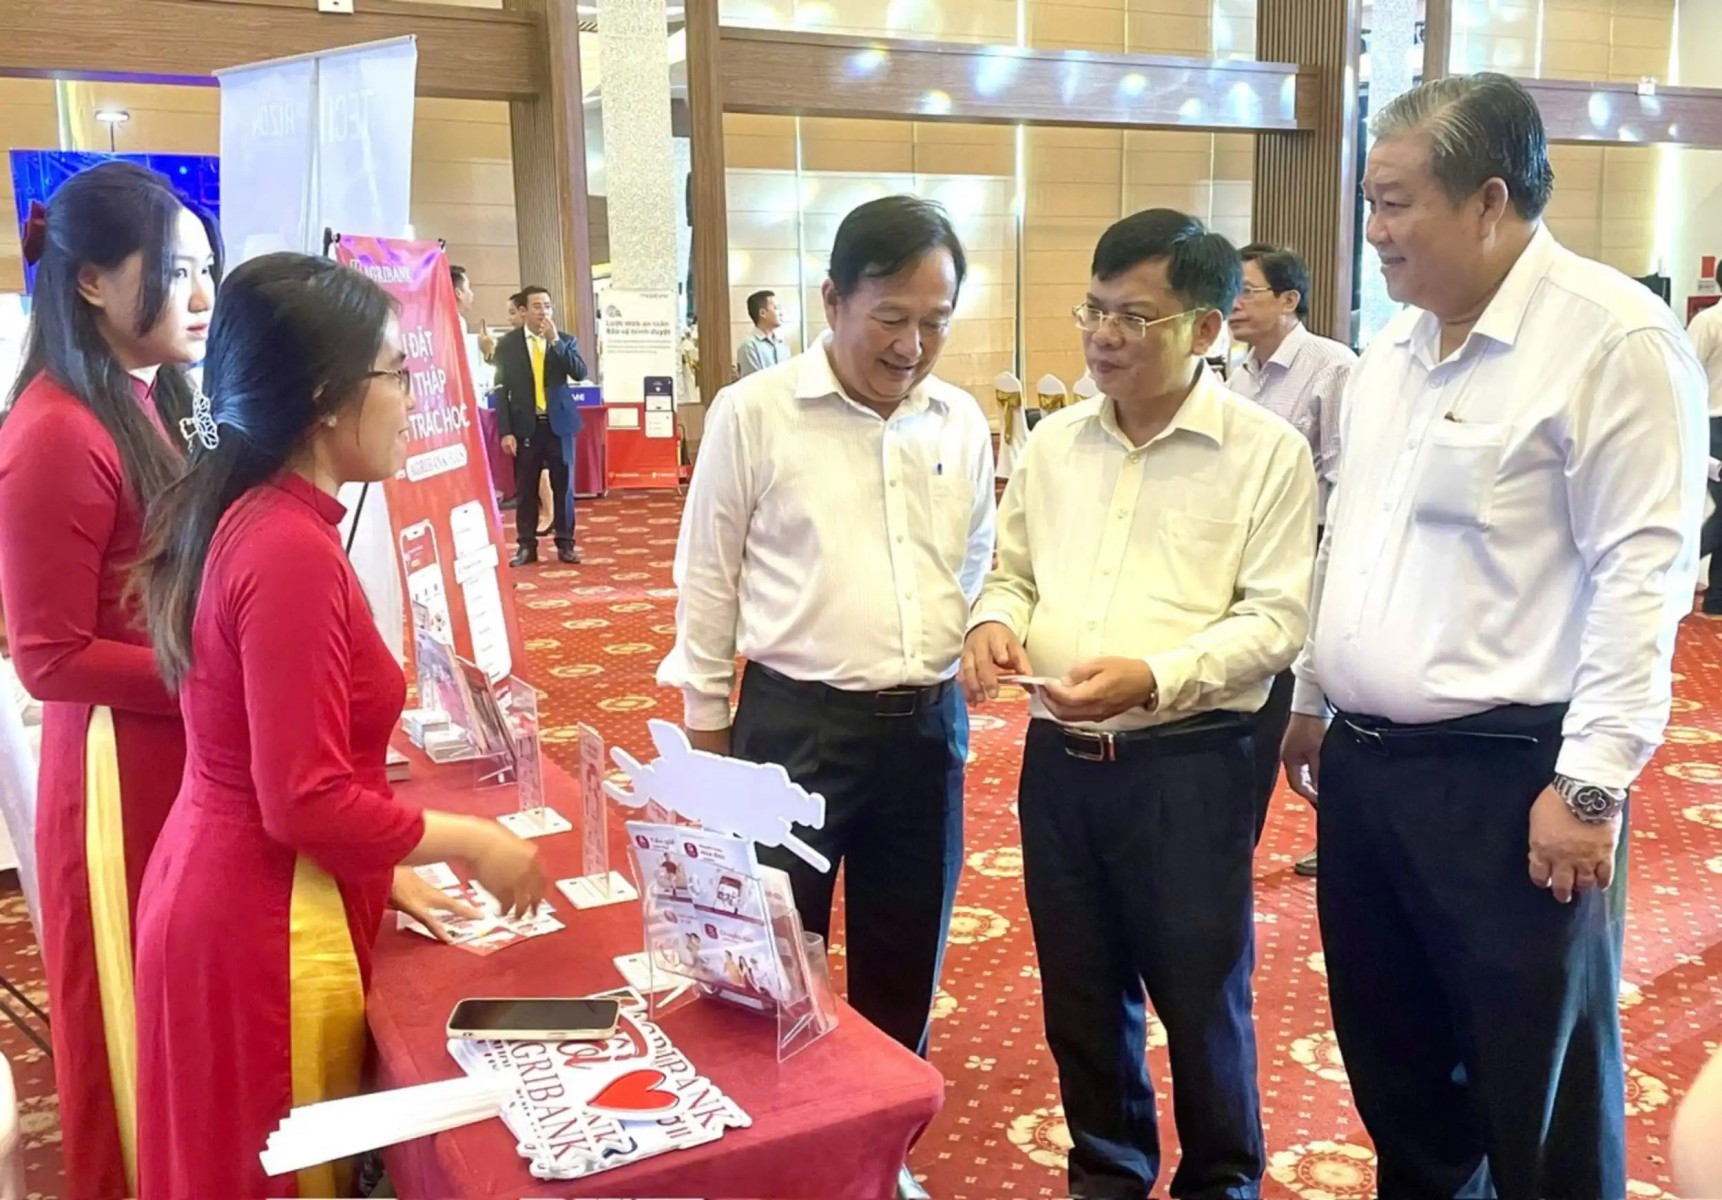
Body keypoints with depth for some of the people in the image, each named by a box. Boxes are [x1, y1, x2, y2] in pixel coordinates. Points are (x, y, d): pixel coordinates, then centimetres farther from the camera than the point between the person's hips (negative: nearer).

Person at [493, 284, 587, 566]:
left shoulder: (564, 340, 6)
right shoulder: (508, 344, 1)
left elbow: (580, 373, -10)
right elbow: (501, 390, -1)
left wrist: (555, 341, -16)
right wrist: (505, 431, -8)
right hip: (525, 426, -1)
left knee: (563, 486, 5)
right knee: (525, 489, 4)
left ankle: (565, 544, 14)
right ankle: (526, 545, 11)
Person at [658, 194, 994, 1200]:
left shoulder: (963, 423, 5)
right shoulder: (753, 413, -8)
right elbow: (708, 581, -2)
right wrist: (707, 728, 0)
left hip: (928, 725, 4)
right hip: (795, 721, -4)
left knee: (905, 960, 17)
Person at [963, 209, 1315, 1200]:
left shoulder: (1267, 450, -8)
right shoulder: (1053, 442, 8)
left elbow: (1275, 618, -12)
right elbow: (1014, 570, 16)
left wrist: (1156, 678, -25)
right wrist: (996, 620, -7)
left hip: (1189, 764, -5)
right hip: (1058, 757, 5)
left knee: (1200, 997, 10)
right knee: (1079, 990, 17)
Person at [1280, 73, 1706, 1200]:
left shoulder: (1612, 336, -12)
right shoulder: (1395, 347, 12)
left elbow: (1642, 574, -16)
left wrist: (1590, 782, -17)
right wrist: (1312, 699, 20)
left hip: (1508, 775, -7)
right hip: (1361, 762, 8)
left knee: (1539, 1100, 8)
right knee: (1392, 1063, 21)